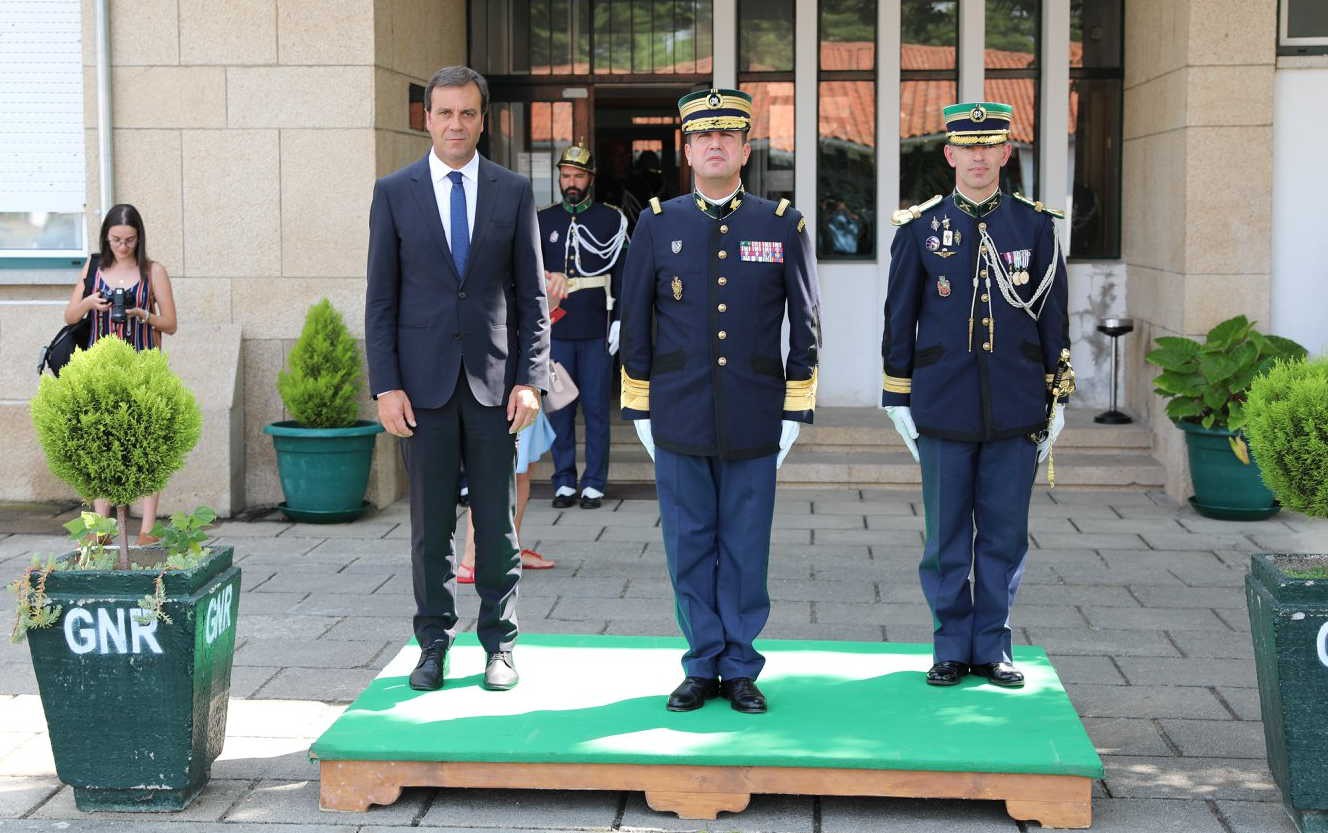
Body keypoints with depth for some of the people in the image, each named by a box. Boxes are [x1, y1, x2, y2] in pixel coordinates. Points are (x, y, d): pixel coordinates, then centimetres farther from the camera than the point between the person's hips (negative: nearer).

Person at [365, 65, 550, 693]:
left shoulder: (513, 192, 5)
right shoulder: (394, 192, 4)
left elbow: (531, 293, 6)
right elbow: (381, 297, 3)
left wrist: (531, 379, -3)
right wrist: (385, 386, -4)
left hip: (495, 380, 0)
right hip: (423, 381, 0)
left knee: (497, 523, 6)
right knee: (430, 526, 6)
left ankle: (499, 643, 17)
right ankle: (433, 645, 17)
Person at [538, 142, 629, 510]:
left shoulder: (611, 219, 3)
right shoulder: (543, 220, 8)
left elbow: (623, 273, 3)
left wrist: (620, 321, -3)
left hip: (597, 331, -2)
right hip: (556, 330, 2)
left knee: (596, 408, 2)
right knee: (559, 407, 5)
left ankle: (594, 484, 9)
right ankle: (564, 482, 14)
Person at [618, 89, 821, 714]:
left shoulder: (783, 227, 3)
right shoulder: (658, 224, 5)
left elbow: (805, 326, 6)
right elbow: (635, 323, 8)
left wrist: (794, 411, 2)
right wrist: (639, 411, 5)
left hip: (753, 422, -1)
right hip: (679, 421, 1)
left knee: (746, 550, 5)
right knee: (689, 548, 6)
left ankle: (740, 669, 16)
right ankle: (702, 667, 17)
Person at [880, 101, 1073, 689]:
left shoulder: (1035, 225, 4)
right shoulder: (919, 227, 2)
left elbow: (1053, 316, 7)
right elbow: (900, 318, 6)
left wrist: (1056, 398, 5)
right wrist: (898, 399, 3)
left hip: (1016, 409, 1)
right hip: (943, 411, -1)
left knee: (1004, 535, 6)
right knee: (947, 536, 5)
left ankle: (993, 646, 18)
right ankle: (952, 648, 16)